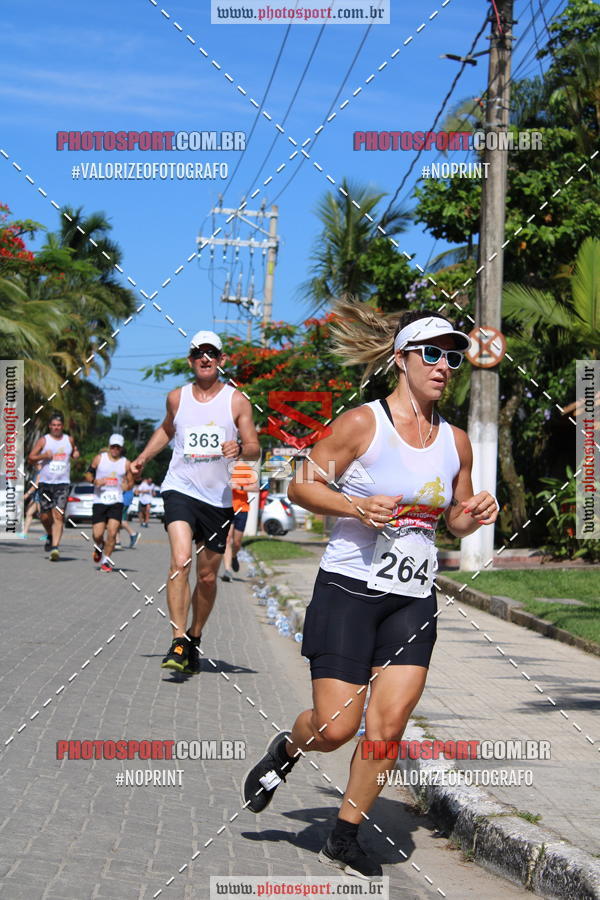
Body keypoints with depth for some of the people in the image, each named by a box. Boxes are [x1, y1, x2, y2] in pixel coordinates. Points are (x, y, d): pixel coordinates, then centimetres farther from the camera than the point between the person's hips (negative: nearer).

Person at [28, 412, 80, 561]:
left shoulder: (69, 440, 9)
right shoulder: (43, 440, 2)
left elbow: (74, 452, 27)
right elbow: (31, 457, 2)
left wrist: (76, 454, 4)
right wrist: (43, 456, -16)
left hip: (63, 483, 0)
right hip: (46, 483, 0)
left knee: (58, 515, -13)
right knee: (44, 516, 4)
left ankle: (55, 547, -17)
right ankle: (50, 536, 35)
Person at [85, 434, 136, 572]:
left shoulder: (126, 463, 6)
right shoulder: (99, 458, 4)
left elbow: (130, 481, 14)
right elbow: (88, 474, 10)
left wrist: (127, 485, -9)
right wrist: (95, 481, -11)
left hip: (116, 502, 0)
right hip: (99, 501, 0)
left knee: (112, 532, -13)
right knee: (97, 534, -4)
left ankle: (106, 560, 4)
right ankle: (99, 547, 32)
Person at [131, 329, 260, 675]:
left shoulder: (237, 401, 1)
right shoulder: (177, 398, 8)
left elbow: (255, 449, -3)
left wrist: (240, 449, -23)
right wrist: (143, 458, 23)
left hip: (219, 497, 1)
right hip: (180, 489, 0)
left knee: (208, 576, 8)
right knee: (180, 562, -21)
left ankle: (195, 638, 29)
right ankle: (178, 643, -22)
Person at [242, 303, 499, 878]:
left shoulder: (456, 442, 8)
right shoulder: (362, 423, -7)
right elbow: (301, 486, -4)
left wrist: (472, 517, -3)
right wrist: (357, 508, -19)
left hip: (413, 600, 4)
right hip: (349, 588, -4)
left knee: (388, 725, -5)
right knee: (335, 728, -6)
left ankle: (345, 837, 12)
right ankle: (286, 749, 29)